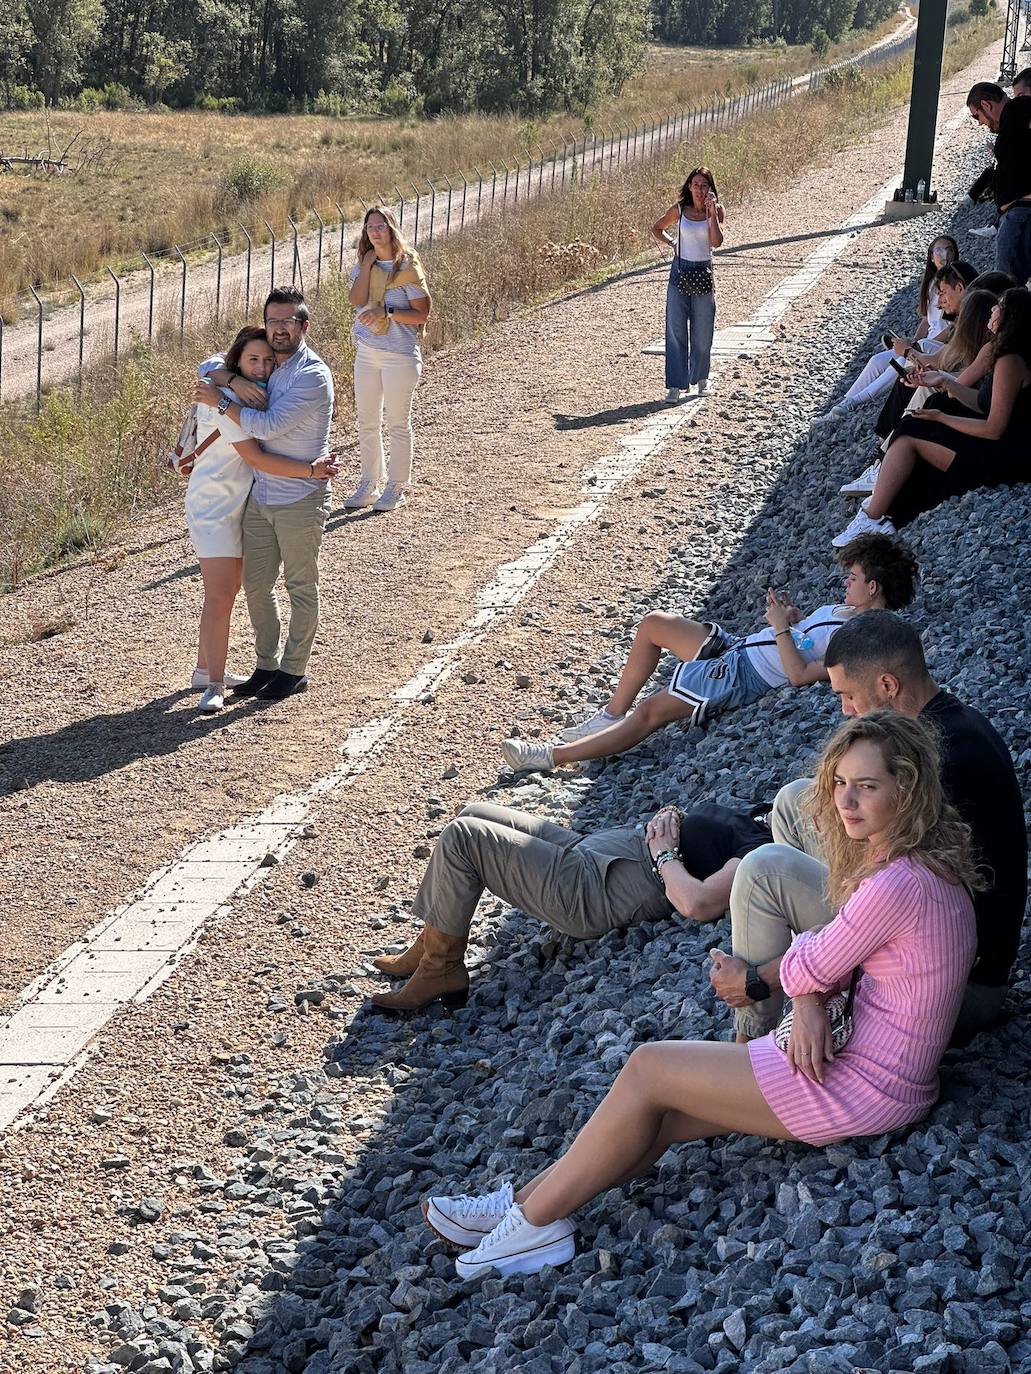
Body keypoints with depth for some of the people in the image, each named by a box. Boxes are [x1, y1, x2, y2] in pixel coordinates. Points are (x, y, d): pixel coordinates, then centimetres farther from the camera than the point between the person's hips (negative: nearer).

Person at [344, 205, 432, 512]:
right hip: (367, 352, 5)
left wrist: (386, 311, -21)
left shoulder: (407, 266, -9)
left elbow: (422, 314, -12)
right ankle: (370, 485, 24)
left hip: (399, 355, -5)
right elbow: (356, 300, -11)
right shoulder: (363, 265, 6)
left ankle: (397, 488, 15)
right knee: (367, 423, 12)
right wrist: (367, 265, -12)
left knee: (398, 424, 4)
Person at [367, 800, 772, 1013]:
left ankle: (440, 969, 2)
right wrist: (669, 820, -1)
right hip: (591, 851, 11)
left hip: (589, 894, -11)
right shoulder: (753, 824, 8)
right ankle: (431, 944, 22)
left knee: (461, 837, -13)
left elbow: (696, 904, -35)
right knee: (473, 816, 17)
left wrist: (664, 852, -18)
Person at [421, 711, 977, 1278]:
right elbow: (817, 966, 10)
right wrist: (809, 1003, -11)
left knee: (648, 1070, -5)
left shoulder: (897, 884, -26)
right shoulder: (917, 862, 8)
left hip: (866, 1091, -9)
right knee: (664, 1111, 5)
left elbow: (804, 969, -16)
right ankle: (526, 1201, 11)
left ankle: (535, 1220, 6)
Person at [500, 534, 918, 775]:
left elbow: (799, 674, -26)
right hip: (736, 648, 11)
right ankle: (612, 714, 19)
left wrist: (781, 627, -20)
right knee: (654, 622, 12)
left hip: (744, 678, -11)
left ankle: (552, 756, -15)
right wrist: (794, 618, 6)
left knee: (650, 711, -17)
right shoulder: (848, 611, 12)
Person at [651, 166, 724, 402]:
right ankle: (676, 385, 0)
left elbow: (716, 242, -16)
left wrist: (712, 212, -18)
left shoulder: (715, 210, -1)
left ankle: (700, 378, 27)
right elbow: (657, 229, 17)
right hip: (680, 271, 1)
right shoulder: (679, 210, 1)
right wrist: (671, 243, 2)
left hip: (704, 273, 0)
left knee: (702, 330, 7)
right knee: (676, 330, -3)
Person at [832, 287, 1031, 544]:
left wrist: (941, 417, -10)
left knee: (910, 435, -6)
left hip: (1000, 461, -10)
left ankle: (871, 518, -2)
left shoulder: (1010, 362, -20)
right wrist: (945, 382, 9)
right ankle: (877, 516, 6)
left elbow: (993, 429, -21)